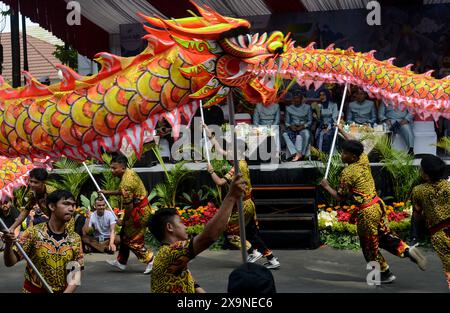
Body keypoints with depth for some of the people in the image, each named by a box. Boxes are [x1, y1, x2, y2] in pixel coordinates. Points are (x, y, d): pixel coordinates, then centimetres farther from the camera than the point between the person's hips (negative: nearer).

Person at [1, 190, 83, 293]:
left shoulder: (75, 238, -4)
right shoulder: (34, 232, -11)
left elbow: (76, 274, -4)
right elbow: (10, 262, -12)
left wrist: (67, 291, -20)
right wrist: (8, 245, -31)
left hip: (62, 291, 2)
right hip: (33, 290, -2)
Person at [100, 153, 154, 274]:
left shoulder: (126, 182, -28)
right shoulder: (129, 172, 3)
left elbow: (128, 206, -24)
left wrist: (123, 221, -10)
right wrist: (107, 192, 22)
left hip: (139, 212, -11)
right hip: (141, 208, 11)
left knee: (133, 240, -2)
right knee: (125, 235, 20)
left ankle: (151, 260, 7)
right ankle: (121, 262, 31)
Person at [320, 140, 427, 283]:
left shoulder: (347, 173, -20)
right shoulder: (364, 160, 0)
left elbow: (340, 197, -10)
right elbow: (356, 147, 23)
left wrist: (326, 186, 5)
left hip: (366, 212, -7)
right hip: (377, 205, 7)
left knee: (370, 247, 11)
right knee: (384, 235, 23)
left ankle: (385, 274, 23)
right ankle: (408, 250, 10)